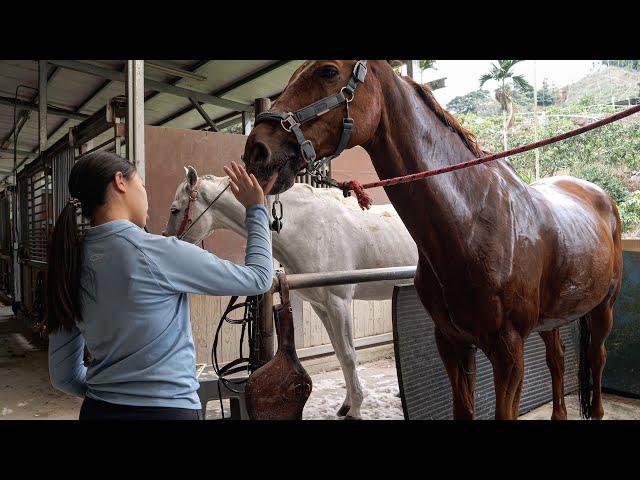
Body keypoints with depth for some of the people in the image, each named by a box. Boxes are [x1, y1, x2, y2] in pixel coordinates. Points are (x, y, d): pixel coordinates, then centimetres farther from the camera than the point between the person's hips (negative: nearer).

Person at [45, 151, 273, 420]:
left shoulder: (71, 263, -2)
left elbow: (63, 375, 4)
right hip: (167, 410, -5)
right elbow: (258, 278, -11)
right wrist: (256, 209, 0)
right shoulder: (155, 252, -20)